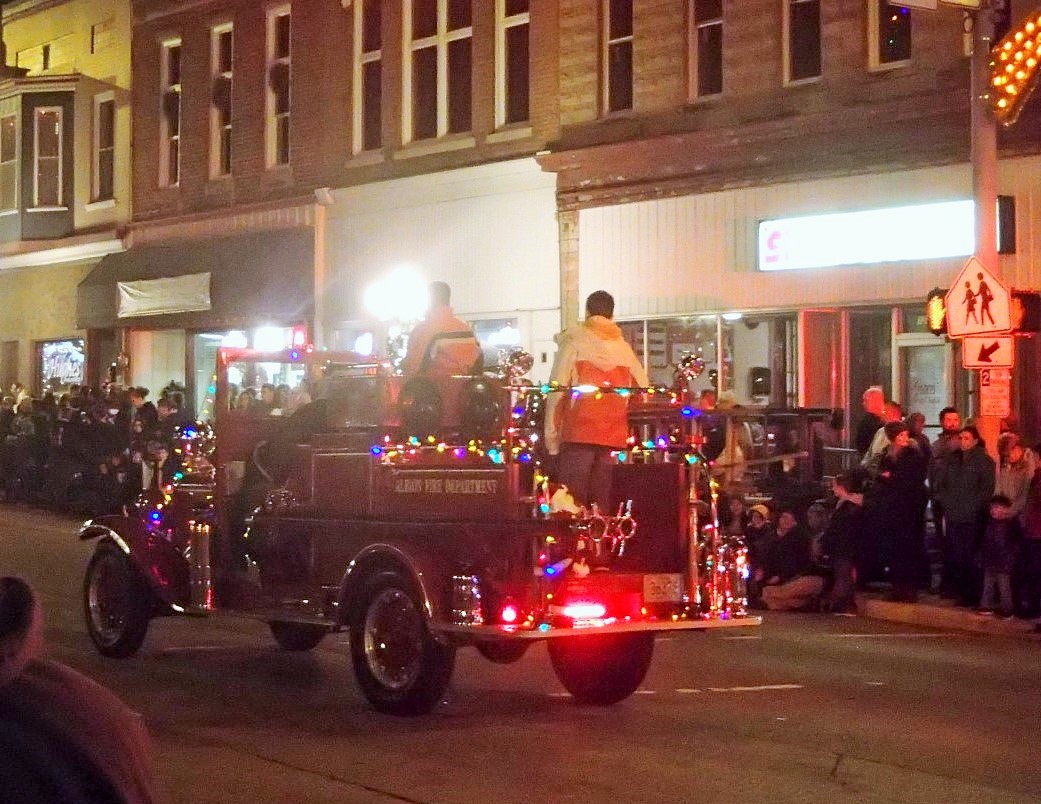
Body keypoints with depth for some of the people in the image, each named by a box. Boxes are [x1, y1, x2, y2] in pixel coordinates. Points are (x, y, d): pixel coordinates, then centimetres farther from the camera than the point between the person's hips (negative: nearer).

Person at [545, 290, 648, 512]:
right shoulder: (623, 348, 10)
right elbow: (643, 389, 7)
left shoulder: (572, 343, 2)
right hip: (614, 436, 3)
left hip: (578, 435, -3)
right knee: (603, 504, 5)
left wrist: (551, 435, -3)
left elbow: (556, 391, -5)